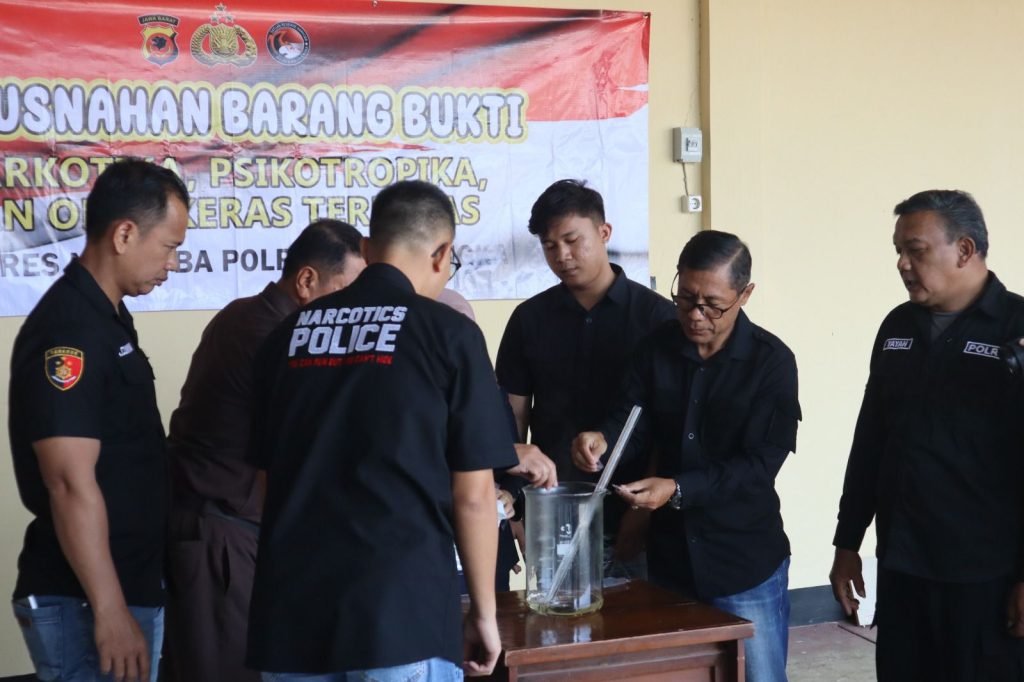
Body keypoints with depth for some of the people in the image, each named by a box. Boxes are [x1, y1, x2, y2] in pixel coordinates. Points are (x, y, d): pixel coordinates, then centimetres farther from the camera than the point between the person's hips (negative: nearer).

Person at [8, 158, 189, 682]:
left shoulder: (108, 319, 12)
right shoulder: (67, 332, -18)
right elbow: (71, 484, -23)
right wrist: (110, 612, -23)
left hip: (132, 585, 9)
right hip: (82, 604, -9)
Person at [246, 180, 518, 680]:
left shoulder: (290, 332, 9)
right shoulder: (448, 333, -4)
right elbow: (473, 496, -5)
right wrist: (483, 610, 6)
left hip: (291, 611, 5)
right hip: (402, 610, -4)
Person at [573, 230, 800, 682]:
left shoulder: (772, 361, -12)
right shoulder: (656, 348, 2)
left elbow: (760, 465, -18)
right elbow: (633, 420, -2)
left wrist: (678, 490, -29)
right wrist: (602, 440, -26)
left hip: (747, 563, -4)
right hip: (670, 555, 4)